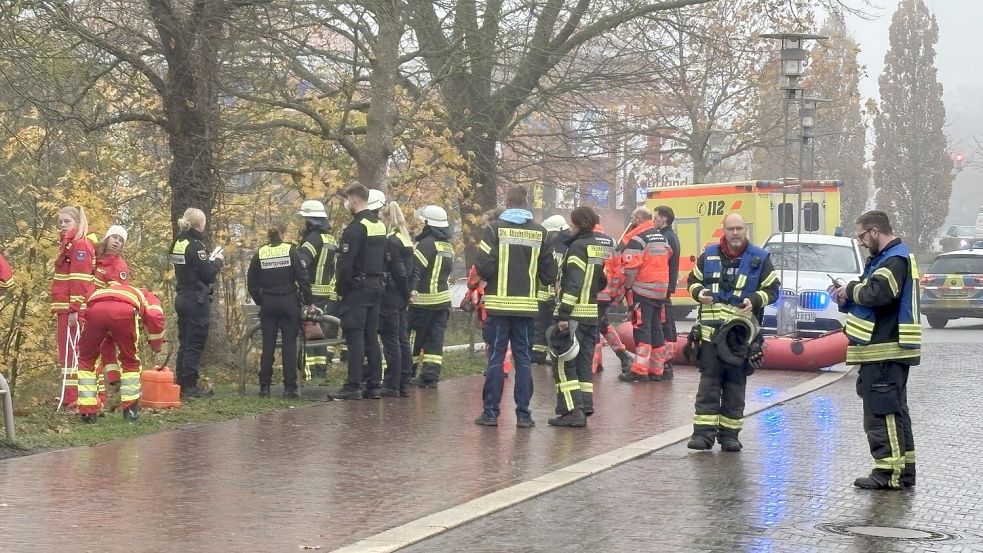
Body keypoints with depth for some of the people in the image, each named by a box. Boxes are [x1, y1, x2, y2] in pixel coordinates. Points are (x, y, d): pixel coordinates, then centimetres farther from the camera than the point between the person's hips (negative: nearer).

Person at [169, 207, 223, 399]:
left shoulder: (178, 243, 10)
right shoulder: (195, 245, -17)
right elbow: (208, 275, -17)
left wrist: (211, 261, 13)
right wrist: (218, 261, 0)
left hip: (182, 297, 9)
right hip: (197, 300, -9)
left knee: (184, 342, 14)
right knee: (195, 344, -3)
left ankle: (181, 383, 18)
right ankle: (190, 386, -1)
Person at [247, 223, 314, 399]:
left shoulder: (260, 254, 2)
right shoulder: (290, 250, -5)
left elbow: (251, 282, 5)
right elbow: (303, 278, -8)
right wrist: (309, 302, 0)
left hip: (268, 304, 2)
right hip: (289, 303, -2)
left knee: (267, 346, 7)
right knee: (289, 345, 1)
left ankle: (264, 388, 8)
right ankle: (290, 388, -1)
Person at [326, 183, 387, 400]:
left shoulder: (355, 228, -14)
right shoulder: (380, 226, 14)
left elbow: (345, 264, -18)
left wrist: (341, 291, -10)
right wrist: (381, 282, 16)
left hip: (357, 288, -8)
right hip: (377, 286, 8)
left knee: (355, 336, -7)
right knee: (371, 336, 11)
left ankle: (353, 386, -9)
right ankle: (374, 385, 11)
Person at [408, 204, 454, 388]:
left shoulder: (426, 243, -13)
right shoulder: (448, 246, 13)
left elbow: (415, 269, -23)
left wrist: (411, 289, -31)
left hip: (424, 299, -7)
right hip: (442, 299, 7)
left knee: (415, 337, 2)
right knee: (435, 338, 6)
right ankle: (431, 375, 4)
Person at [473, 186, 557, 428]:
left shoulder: (496, 228, -7)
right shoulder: (539, 232, 2)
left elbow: (484, 267, -12)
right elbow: (549, 273, 3)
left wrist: (489, 279, 9)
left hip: (499, 305, -2)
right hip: (527, 306, 2)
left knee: (496, 358, 3)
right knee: (523, 359, 7)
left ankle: (491, 412, 4)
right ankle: (523, 413, 6)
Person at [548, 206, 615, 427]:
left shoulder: (579, 246, -11)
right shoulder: (607, 244, 13)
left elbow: (573, 283, -18)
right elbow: (607, 280, 17)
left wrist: (563, 314, -19)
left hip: (575, 314, -8)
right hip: (595, 315, 8)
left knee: (564, 363, -3)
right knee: (584, 363, 14)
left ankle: (572, 410, -9)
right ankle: (585, 408, 13)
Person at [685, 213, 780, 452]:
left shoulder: (759, 259, 4)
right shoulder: (709, 255, 9)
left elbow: (772, 289, 6)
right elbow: (693, 280, 19)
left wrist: (754, 300, -14)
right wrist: (699, 292, -4)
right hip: (711, 330, 1)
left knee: (735, 383, 4)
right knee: (709, 381, -1)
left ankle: (729, 433, 12)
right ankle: (704, 432, 1)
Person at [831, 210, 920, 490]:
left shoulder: (895, 260, -14)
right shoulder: (888, 257, 19)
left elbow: (878, 293, -29)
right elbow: (878, 297, 20)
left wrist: (851, 289, -12)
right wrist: (848, 299, 4)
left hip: (885, 351, -11)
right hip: (889, 349, 11)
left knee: (881, 413, -8)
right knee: (894, 411, 15)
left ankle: (888, 472, -7)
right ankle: (903, 470, 20)